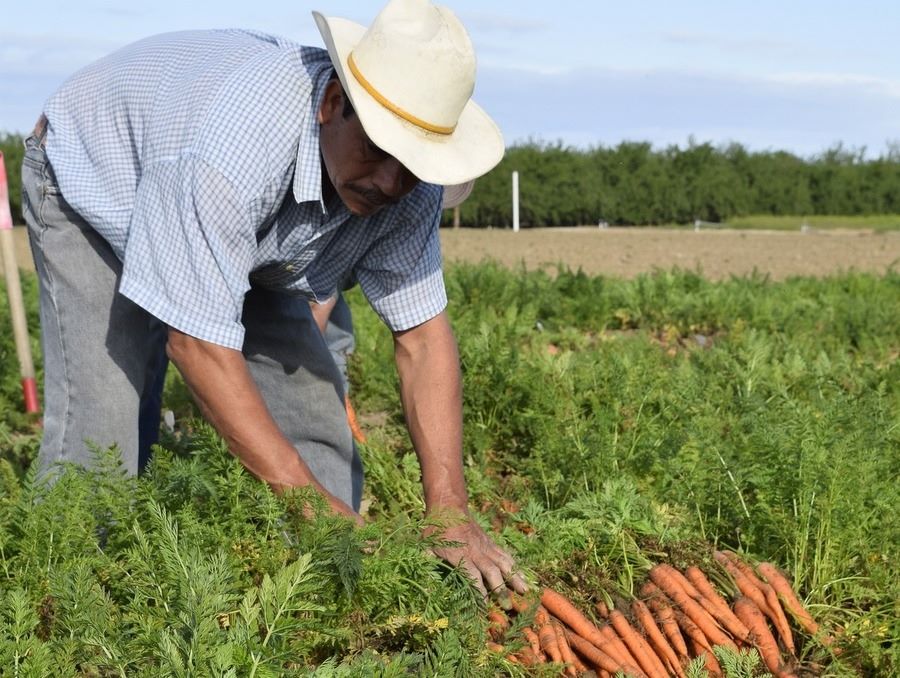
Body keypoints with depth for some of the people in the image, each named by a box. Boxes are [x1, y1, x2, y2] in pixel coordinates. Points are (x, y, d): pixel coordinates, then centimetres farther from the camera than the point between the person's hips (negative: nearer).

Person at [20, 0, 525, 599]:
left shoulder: (406, 180, -25)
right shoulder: (238, 143, -45)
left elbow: (423, 335, -22)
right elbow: (197, 344, -41)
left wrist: (451, 513, -31)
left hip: (250, 241, 5)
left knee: (313, 411, -3)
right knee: (102, 421, -20)